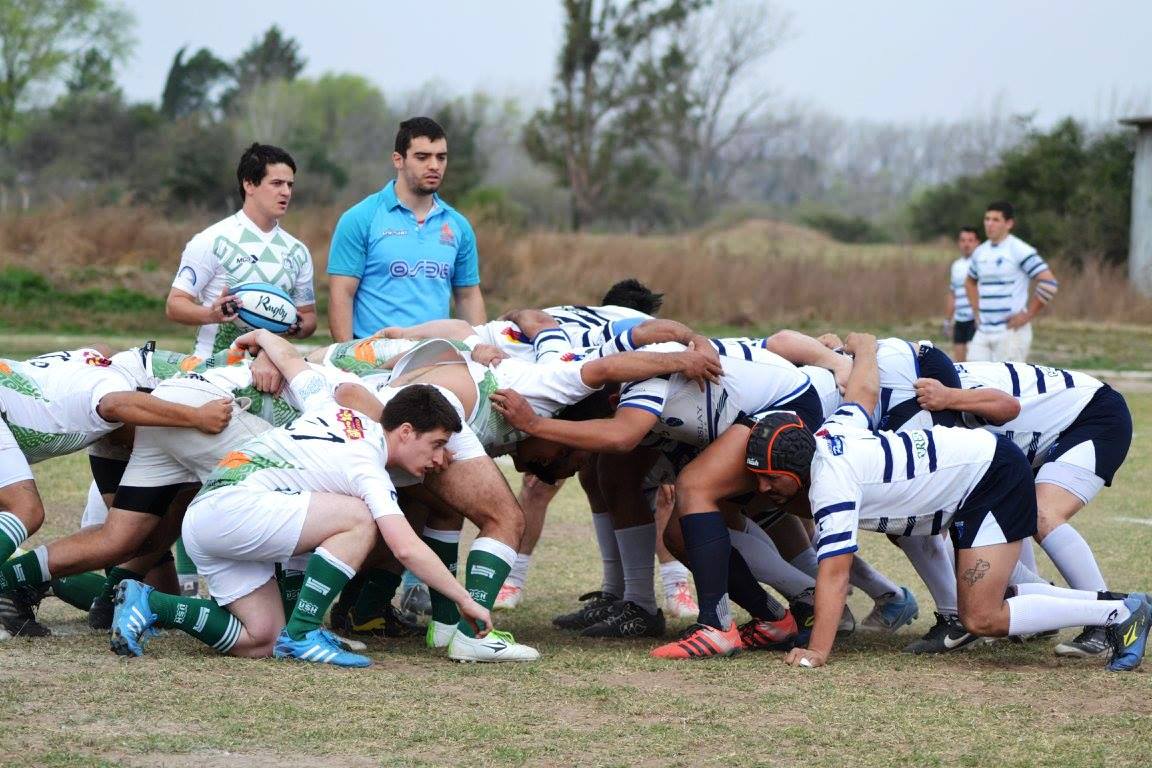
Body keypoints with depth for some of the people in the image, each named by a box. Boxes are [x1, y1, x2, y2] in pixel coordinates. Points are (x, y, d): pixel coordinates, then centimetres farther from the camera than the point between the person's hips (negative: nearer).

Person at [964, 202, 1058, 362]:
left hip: (1011, 332, -7)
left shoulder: (1020, 251, -10)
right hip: (983, 331, 7)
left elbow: (1049, 283, -16)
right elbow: (970, 282, 33)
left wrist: (1027, 315, -13)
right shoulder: (980, 252, 13)